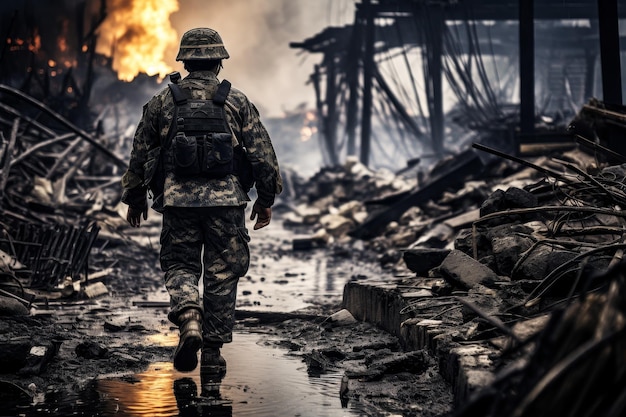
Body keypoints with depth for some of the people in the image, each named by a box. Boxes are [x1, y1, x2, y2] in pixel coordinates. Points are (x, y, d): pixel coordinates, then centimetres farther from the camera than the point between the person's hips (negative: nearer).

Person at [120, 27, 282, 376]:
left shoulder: (164, 101, 7)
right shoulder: (238, 101, 5)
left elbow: (140, 153, 11)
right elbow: (262, 153, 3)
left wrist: (135, 197, 22)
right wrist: (267, 198, 12)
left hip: (178, 199, 0)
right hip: (227, 200, 0)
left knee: (180, 265, 12)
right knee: (221, 275, 7)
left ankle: (189, 318, -17)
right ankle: (213, 352, 8)